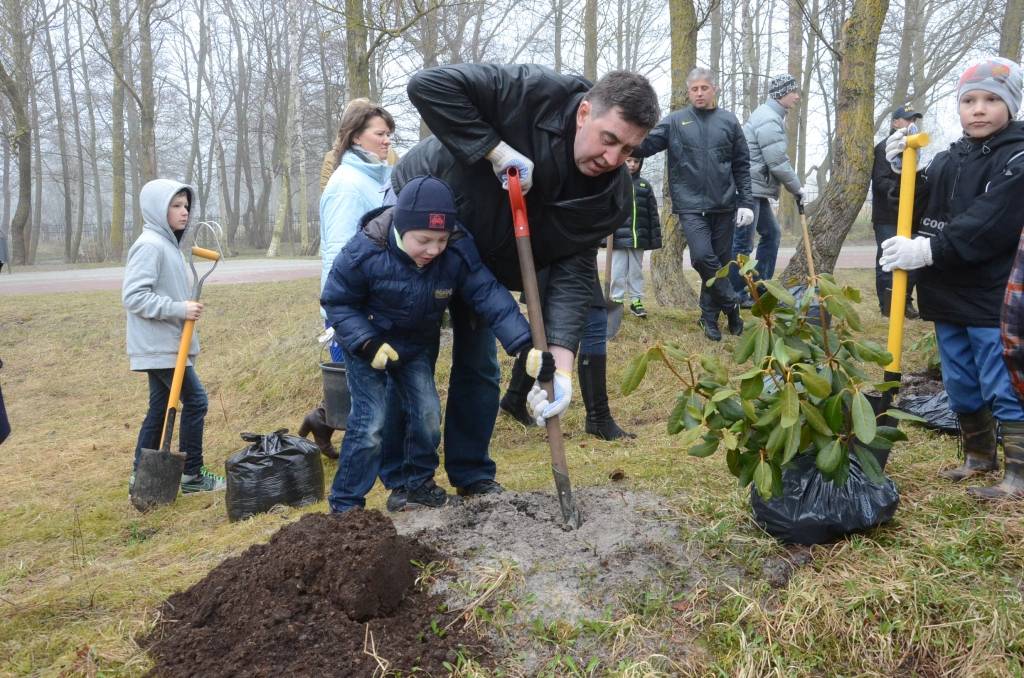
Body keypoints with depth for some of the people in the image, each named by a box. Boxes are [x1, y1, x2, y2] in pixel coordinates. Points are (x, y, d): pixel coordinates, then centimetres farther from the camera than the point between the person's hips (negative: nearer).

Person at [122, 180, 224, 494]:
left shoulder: (168, 244, 15)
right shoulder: (150, 246, -15)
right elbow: (133, 296, -21)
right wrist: (179, 308, -24)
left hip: (165, 345, 10)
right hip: (160, 346, -10)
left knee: (160, 408, 11)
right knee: (195, 400, -5)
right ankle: (191, 474, 5)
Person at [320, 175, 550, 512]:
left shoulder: (458, 252, -25)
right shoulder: (364, 251, -32)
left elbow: (489, 295, -28)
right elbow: (337, 301, -18)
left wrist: (526, 346, -40)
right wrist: (368, 344, -29)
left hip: (418, 343, 4)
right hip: (366, 341, -4)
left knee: (427, 411, 3)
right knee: (372, 421, -9)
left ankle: (418, 484, 25)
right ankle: (344, 504, 4)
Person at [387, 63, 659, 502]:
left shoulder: (610, 195, -19)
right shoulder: (533, 95, -33)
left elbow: (573, 274, -21)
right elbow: (430, 86, -36)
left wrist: (561, 364, -33)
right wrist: (497, 150, -39)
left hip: (483, 259, 4)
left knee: (479, 366, 8)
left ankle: (473, 477, 24)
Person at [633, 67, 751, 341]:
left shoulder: (729, 121, 7)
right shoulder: (675, 121, 3)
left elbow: (742, 165, 9)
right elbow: (644, 145, -5)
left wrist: (746, 202, 2)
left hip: (723, 205, 2)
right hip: (691, 205, -2)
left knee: (720, 261, 7)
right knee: (703, 257, -16)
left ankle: (710, 317, 22)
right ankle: (731, 304, 4)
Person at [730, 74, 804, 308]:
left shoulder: (770, 115, 18)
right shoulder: (769, 120, -15)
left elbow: (777, 158, 20)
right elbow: (778, 163, -18)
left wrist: (794, 187, 15)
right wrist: (797, 188, -4)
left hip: (757, 189, 11)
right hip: (748, 188, -11)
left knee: (771, 233, 17)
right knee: (743, 243, -7)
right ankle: (736, 295, -3)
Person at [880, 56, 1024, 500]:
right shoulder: (949, 159, 13)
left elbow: (987, 226, -22)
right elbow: (923, 213, 12)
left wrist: (928, 251, -26)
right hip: (949, 297, 8)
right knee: (960, 386, 17)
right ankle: (979, 455, 34)